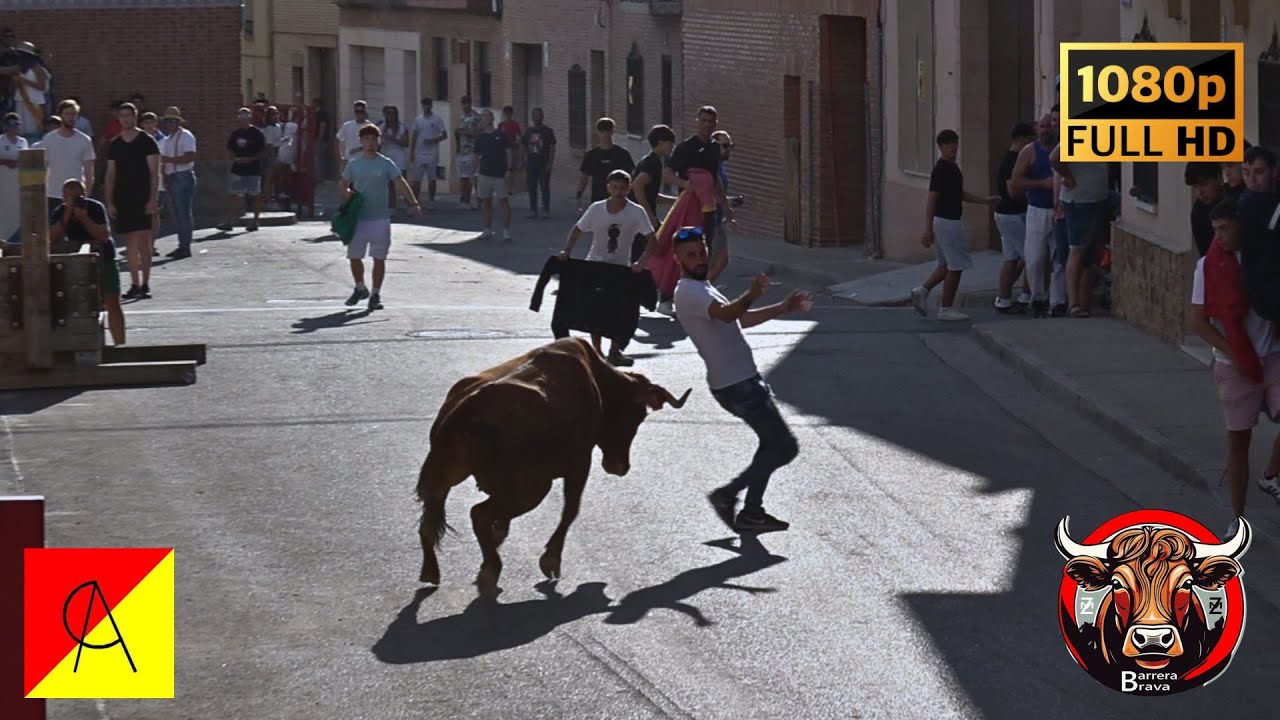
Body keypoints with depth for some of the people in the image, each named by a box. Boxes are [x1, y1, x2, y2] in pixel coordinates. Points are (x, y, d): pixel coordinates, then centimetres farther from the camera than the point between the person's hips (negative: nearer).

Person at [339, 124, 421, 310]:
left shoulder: (386, 164, -2)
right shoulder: (353, 164, 5)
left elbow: (400, 183, -12)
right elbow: (343, 185, 15)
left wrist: (413, 203, -25)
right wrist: (347, 193, -9)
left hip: (380, 218, -2)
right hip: (358, 217, 2)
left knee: (379, 258, 2)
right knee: (354, 257, 5)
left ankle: (376, 295, 12)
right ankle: (360, 288, 28)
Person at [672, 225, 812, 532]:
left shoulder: (700, 289, 16)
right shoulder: (689, 292, -18)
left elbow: (741, 319, 28)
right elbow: (726, 313, -38)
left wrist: (784, 308, 27)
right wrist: (752, 295, -56)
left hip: (743, 380, 11)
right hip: (738, 384, -11)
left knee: (773, 443, 22)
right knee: (785, 447, -8)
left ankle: (752, 513, 23)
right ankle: (727, 494, -3)